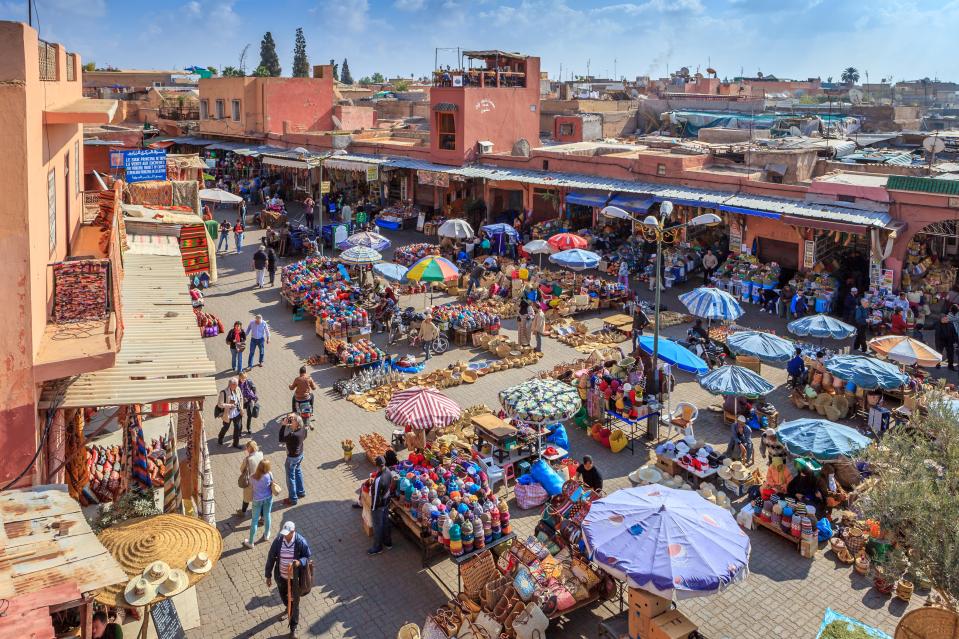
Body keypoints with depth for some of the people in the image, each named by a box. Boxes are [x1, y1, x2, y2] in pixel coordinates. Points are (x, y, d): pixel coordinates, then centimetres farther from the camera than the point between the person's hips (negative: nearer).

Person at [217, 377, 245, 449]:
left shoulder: (238, 389, -9)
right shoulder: (224, 392, -25)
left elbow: (241, 398, 10)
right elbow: (220, 404, -23)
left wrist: (241, 408, 4)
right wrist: (230, 405, -27)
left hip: (237, 413, 4)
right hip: (228, 414, -4)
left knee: (238, 427, 8)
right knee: (226, 427, 18)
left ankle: (236, 443, 25)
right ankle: (220, 439, 47)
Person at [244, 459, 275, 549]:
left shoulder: (252, 477, -24)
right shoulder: (269, 475, -22)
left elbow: (251, 487, -6)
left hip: (257, 500, -1)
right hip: (268, 498, 1)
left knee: (254, 520, 12)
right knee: (267, 516, 23)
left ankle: (251, 542, 25)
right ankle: (266, 535, 44)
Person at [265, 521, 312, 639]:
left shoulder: (301, 542, -23)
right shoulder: (278, 541, -19)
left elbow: (308, 556, -9)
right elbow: (271, 558, -7)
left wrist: (300, 562, -31)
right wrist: (268, 576, -1)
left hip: (295, 578, -3)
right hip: (281, 576, 3)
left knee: (294, 603, 10)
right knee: (284, 597, 28)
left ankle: (293, 629, 28)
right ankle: (288, 608, 63)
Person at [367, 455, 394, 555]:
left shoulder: (378, 480, -38)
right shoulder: (389, 471, -13)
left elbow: (376, 495, -27)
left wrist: (373, 507, -12)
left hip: (379, 504, -7)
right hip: (387, 501, 8)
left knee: (377, 526, 13)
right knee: (386, 521, 26)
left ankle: (377, 548, 32)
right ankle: (388, 542, 44)